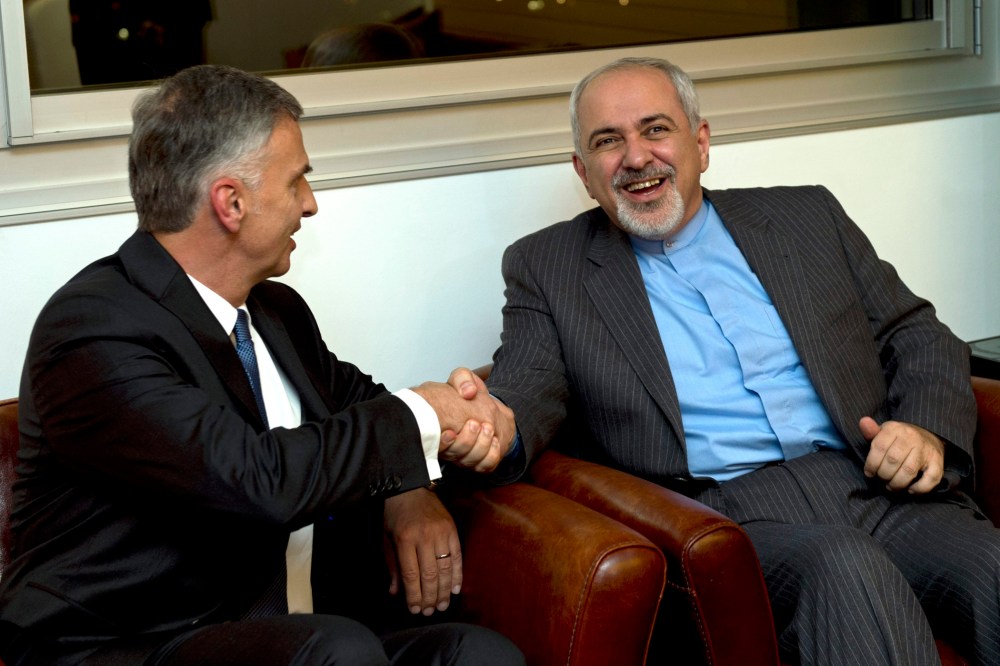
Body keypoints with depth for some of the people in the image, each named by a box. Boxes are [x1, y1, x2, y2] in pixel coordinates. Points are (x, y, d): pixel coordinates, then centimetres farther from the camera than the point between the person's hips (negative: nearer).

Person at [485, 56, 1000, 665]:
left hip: (873, 483, 3)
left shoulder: (808, 219, 19)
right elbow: (529, 391, 1)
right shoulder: (546, 267, 14)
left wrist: (927, 431, -2)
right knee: (844, 566, -35)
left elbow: (919, 337, 20)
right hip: (724, 514, -3)